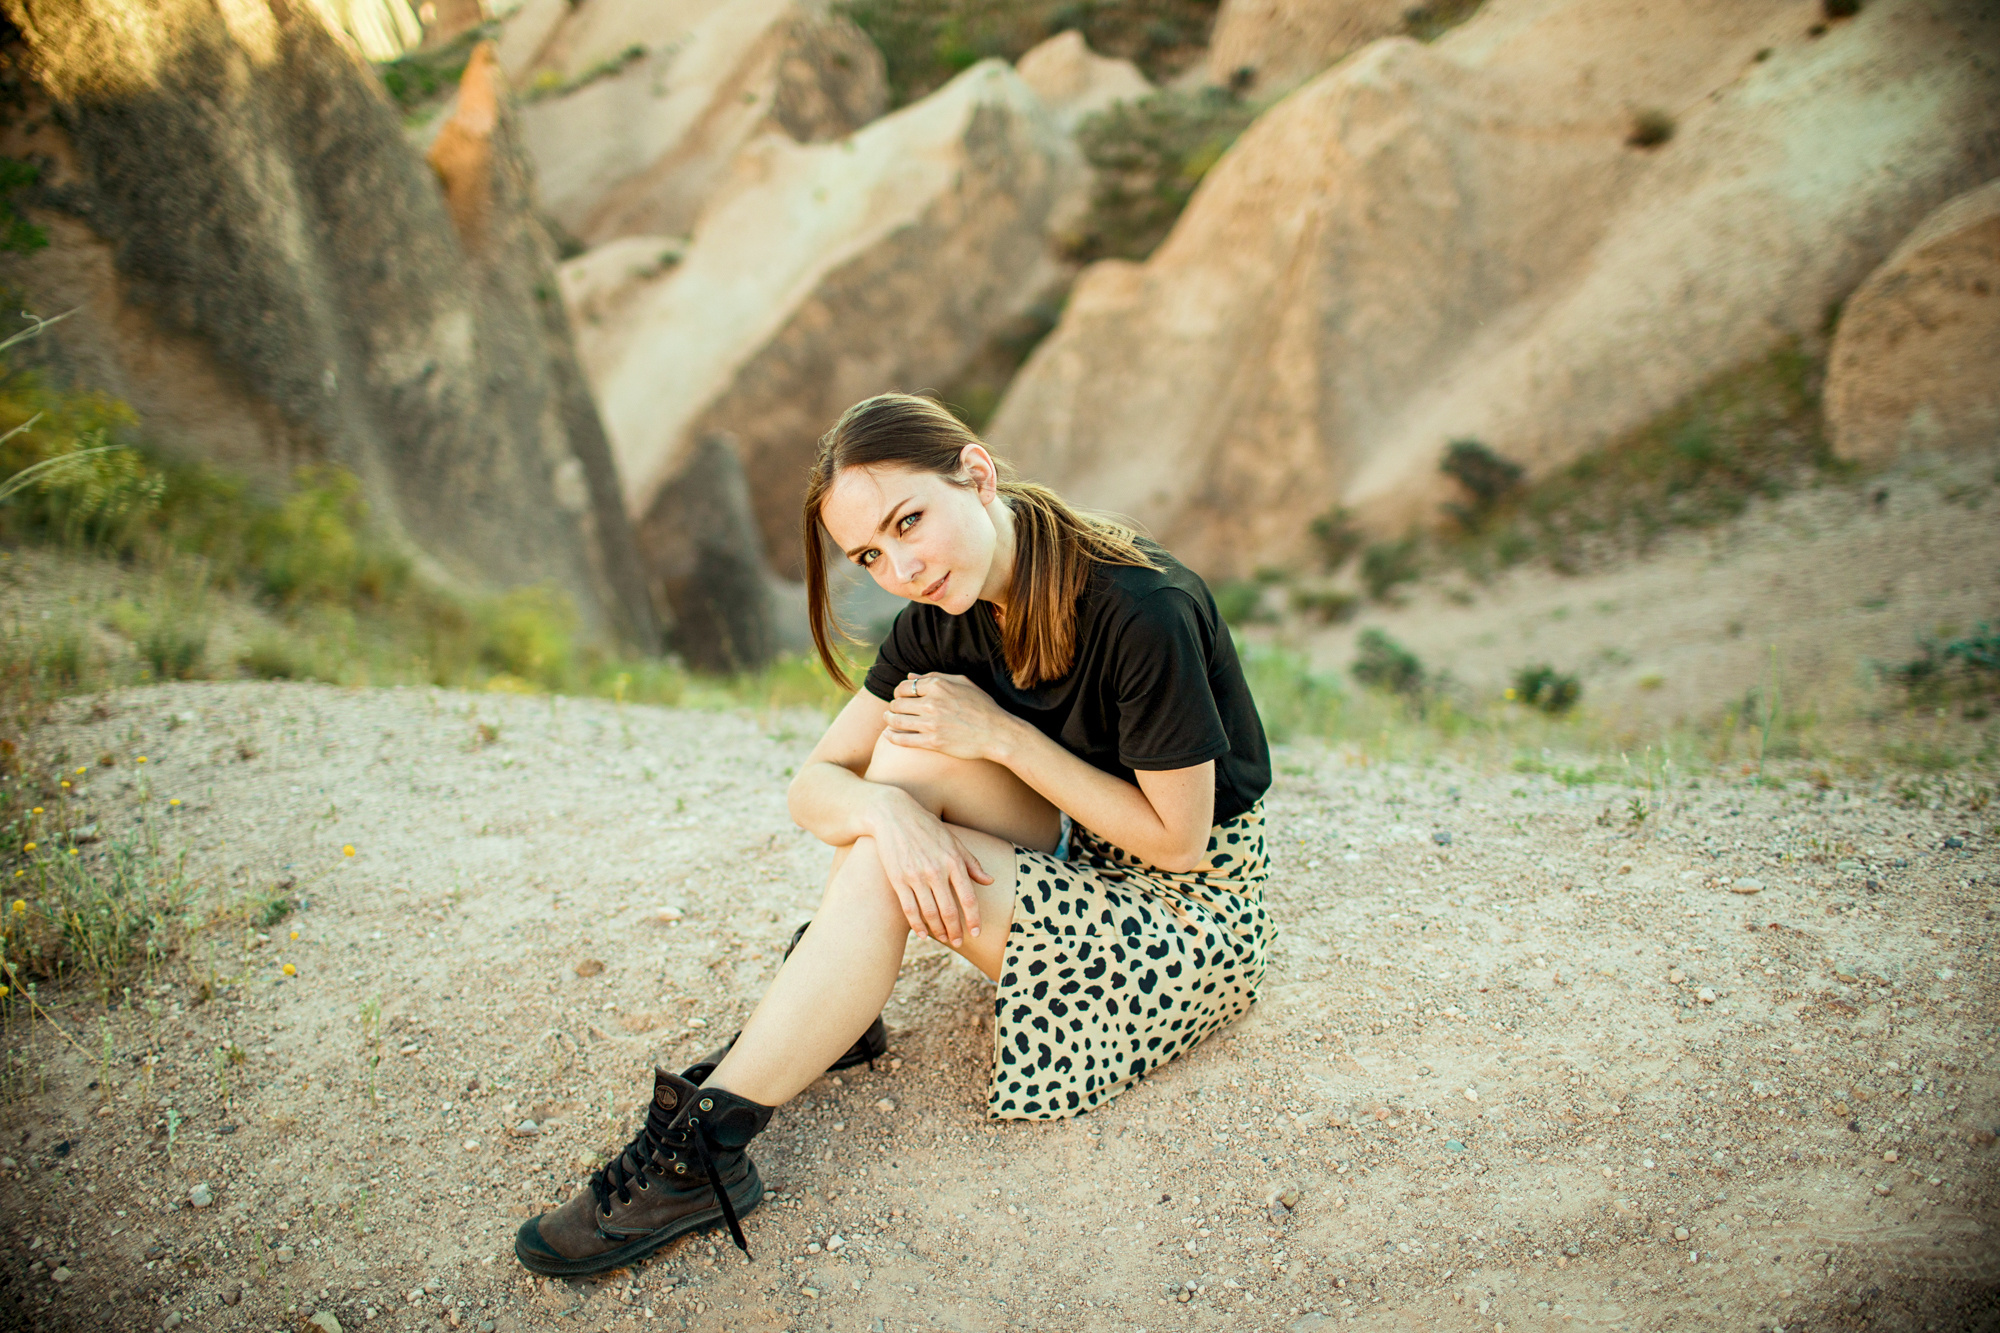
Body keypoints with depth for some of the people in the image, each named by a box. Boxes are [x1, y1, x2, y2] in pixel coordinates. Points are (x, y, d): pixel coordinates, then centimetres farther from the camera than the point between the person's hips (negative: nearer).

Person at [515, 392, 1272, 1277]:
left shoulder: (1142, 612, -27)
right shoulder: (942, 619, -6)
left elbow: (1177, 842, -21)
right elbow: (815, 786, -7)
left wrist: (1004, 737, -23)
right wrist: (886, 811, -31)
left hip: (1198, 916, -6)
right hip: (1086, 872, 7)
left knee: (888, 866, -24)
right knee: (916, 739, -17)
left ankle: (705, 1149, -17)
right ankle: (832, 1016, -8)